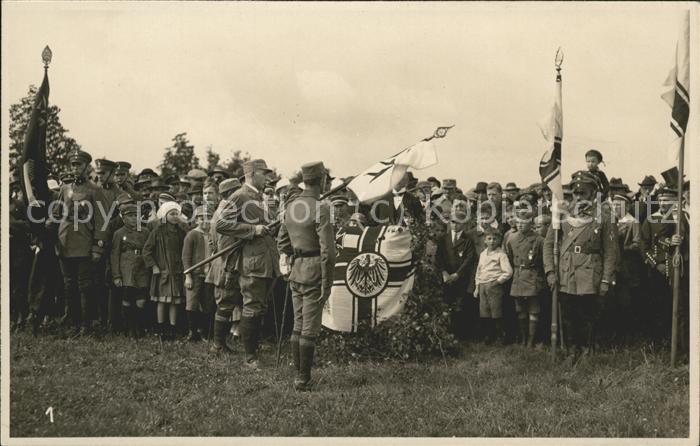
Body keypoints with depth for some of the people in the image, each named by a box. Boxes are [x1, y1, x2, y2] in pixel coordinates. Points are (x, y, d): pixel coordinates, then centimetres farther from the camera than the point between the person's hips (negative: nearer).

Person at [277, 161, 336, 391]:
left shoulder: (291, 207, 8)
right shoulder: (320, 208, -16)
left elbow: (282, 243, 16)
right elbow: (327, 251, -19)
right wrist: (327, 284, -14)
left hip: (296, 273, 7)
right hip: (314, 274, -7)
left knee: (298, 326, 14)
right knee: (310, 329, -1)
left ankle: (299, 375, 22)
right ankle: (304, 379, 4)